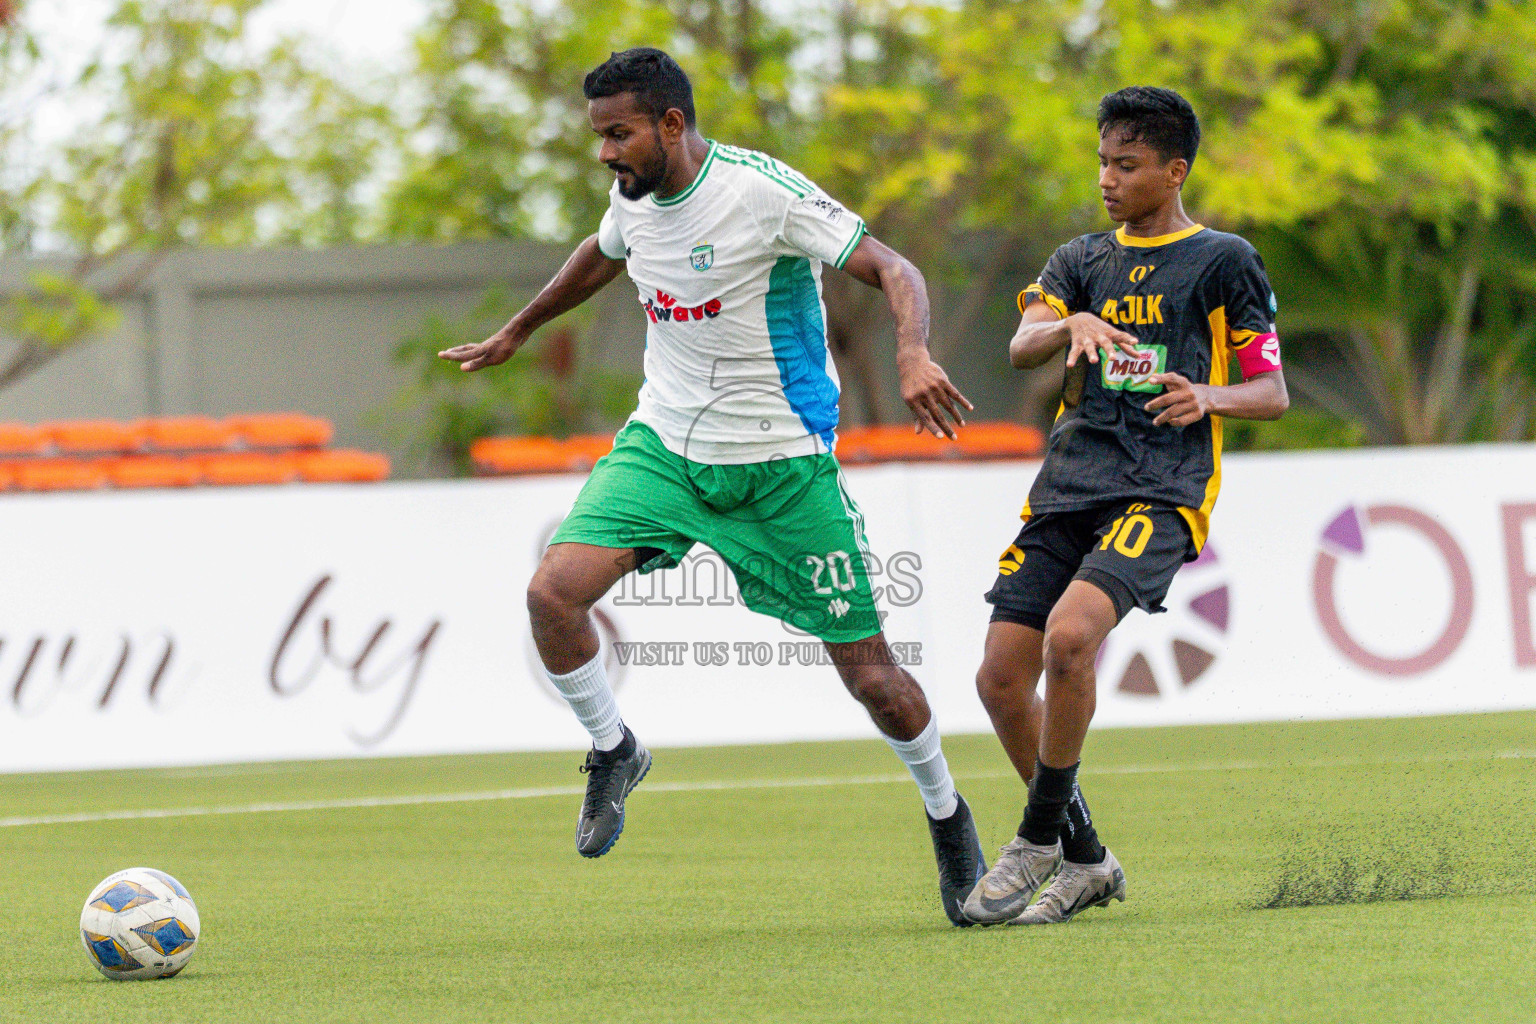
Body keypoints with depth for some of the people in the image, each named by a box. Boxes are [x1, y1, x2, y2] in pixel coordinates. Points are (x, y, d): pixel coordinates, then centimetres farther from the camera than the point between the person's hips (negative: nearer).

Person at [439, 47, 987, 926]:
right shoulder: (637, 196, 0)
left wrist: (913, 356, -39)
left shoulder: (763, 191, -19)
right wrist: (516, 334, 36)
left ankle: (947, 813, 26)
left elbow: (895, 271, -19)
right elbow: (599, 259, 25)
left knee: (869, 670, -1)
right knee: (552, 592, -18)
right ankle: (613, 752, 8)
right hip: (665, 444, 5)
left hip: (783, 461, -5)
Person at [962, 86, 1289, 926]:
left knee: (1069, 635, -28)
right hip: (1069, 483, 6)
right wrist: (1071, 325, -21)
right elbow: (1020, 349, 1)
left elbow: (1273, 392, 6)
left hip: (1161, 490, -5)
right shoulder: (1082, 260, 19)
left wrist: (1211, 396, -15)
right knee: (1001, 677, -4)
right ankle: (1084, 859, 14)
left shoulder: (1223, 261, 7)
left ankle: (1039, 839, -12)